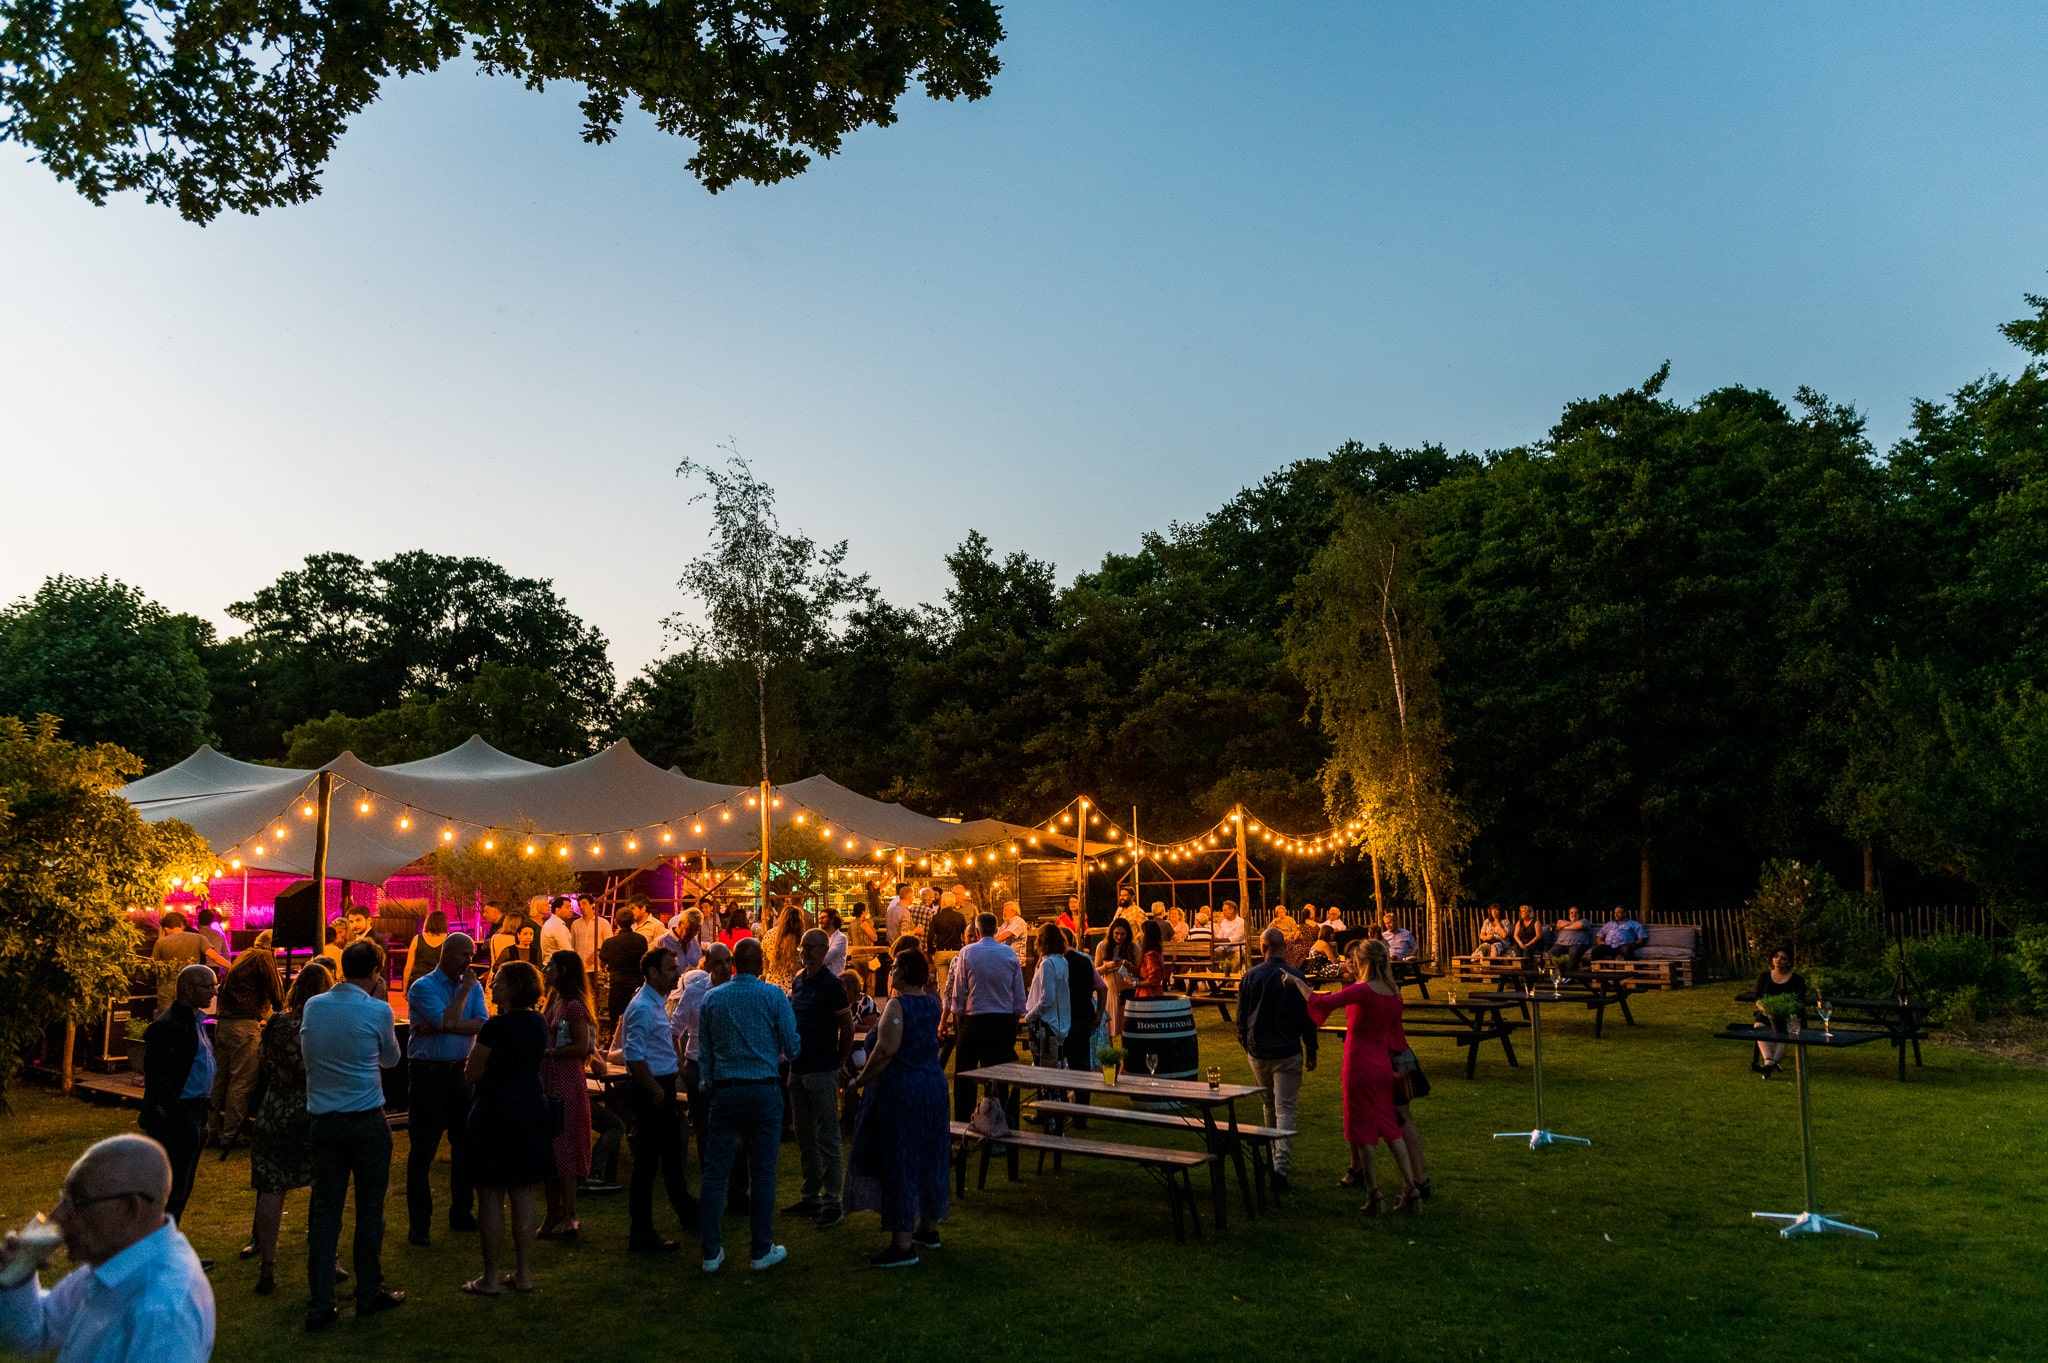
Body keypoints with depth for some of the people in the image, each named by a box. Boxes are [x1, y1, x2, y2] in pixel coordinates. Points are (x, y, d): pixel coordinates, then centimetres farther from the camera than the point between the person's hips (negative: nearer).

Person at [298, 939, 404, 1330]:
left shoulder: (313, 1006, 1)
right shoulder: (377, 1011, -11)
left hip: (322, 1120, 4)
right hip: (366, 1119, -4)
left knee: (324, 1210, 7)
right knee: (370, 1207, 9)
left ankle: (319, 1305, 9)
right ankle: (369, 1294, 19)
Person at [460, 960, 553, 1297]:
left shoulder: (496, 1026, -16)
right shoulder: (538, 1023, 5)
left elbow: (471, 1072, -9)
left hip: (496, 1111, -7)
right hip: (532, 1110, 7)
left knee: (491, 1196, 3)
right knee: (523, 1194, 12)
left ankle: (491, 1278, 9)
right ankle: (523, 1273, 17)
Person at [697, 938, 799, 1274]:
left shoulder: (712, 998, 5)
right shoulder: (773, 996, -4)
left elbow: (705, 1049, 9)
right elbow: (792, 1046, -2)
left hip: (724, 1091, 2)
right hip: (764, 1091, -2)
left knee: (715, 1173, 7)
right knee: (763, 1173, 5)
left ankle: (712, 1252, 10)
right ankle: (763, 1251, 12)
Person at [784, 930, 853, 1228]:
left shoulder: (831, 984, -12)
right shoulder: (797, 980, 9)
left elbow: (847, 1027, -7)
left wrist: (841, 1062, 0)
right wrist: (789, 1052, 13)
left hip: (822, 1071, -8)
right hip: (797, 1068, 8)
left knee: (827, 1137, -2)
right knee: (804, 1136, 15)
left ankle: (831, 1201, 4)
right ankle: (810, 1196, 26)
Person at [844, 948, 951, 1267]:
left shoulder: (898, 1005, -18)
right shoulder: (932, 1003, 5)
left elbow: (886, 1050, -26)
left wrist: (861, 1079, -15)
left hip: (900, 1089, -8)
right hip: (933, 1084, 8)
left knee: (897, 1160, -3)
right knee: (929, 1156, 17)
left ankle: (902, 1244, -1)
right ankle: (929, 1228, 29)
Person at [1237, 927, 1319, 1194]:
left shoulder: (1249, 977, -1)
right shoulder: (1295, 978, -9)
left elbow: (1241, 1016, 6)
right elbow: (1307, 1018, -4)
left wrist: (1245, 1045, 19)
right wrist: (1311, 1052, 6)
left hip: (1257, 1053, 3)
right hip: (1287, 1052, -3)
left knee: (1269, 1107, 20)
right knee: (1286, 1109, -3)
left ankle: (1276, 1159, 30)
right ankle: (1282, 1166, -15)